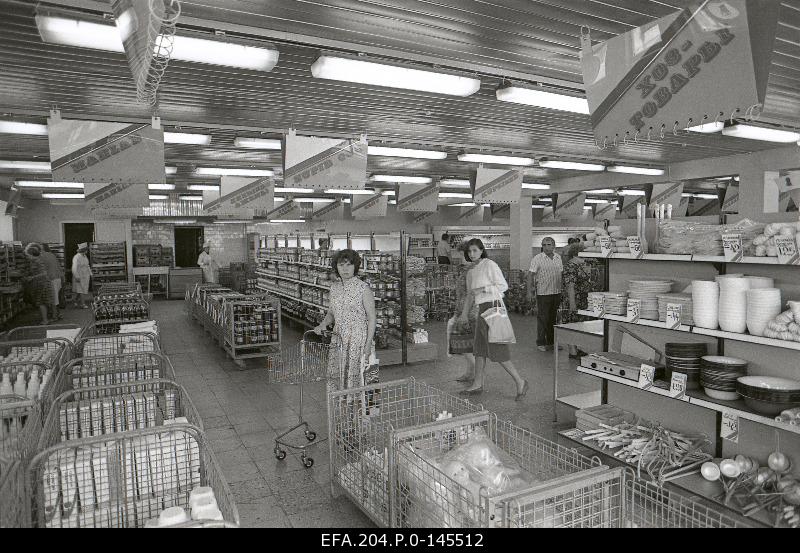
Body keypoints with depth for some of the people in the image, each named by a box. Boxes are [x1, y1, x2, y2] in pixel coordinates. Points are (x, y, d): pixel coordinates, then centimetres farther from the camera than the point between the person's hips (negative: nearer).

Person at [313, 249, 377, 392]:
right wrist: (323, 325, 0)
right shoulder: (334, 288, 8)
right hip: (338, 340, 5)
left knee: (357, 377, -3)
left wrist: (368, 343, -14)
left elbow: (371, 317, -9)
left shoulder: (363, 288, -9)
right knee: (337, 378, 7)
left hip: (359, 339, -5)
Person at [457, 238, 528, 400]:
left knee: (497, 350, -8)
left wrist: (482, 289, -17)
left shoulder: (489, 265, -9)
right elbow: (470, 295, 24)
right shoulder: (471, 272, 15)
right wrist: (464, 314, 25)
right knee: (479, 347, 13)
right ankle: (478, 384, 24)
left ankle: (520, 382, 2)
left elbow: (503, 285, -13)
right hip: (482, 309, 9)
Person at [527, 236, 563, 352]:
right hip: (543, 293, -5)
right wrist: (529, 291, -13)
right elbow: (530, 275, -8)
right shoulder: (537, 259, -6)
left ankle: (551, 342, 22)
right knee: (542, 318, 0)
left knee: (553, 318, 12)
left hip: (557, 293, 5)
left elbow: (562, 274, 17)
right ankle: (541, 343, 9)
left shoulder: (558, 258, 10)